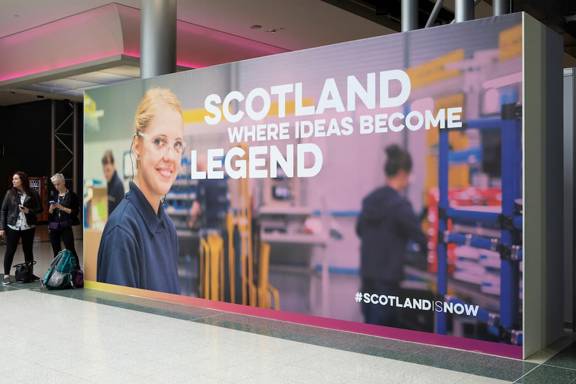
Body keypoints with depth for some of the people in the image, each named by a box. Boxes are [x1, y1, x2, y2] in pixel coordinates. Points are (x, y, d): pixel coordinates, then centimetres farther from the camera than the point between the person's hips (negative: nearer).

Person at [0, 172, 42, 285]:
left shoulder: (32, 194, -1)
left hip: (28, 227, 0)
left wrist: (29, 211, -15)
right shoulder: (10, 193, 1)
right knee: (10, 251, 1)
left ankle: (30, 274, 19)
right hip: (12, 227, 0)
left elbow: (40, 209, 5)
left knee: (28, 250, 9)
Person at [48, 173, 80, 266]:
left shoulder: (72, 195, -2)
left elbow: (75, 212, -6)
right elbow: (49, 212, 13)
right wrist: (51, 208, -8)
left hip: (66, 226, -4)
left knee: (71, 250, -7)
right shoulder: (53, 195, 10)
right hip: (53, 227, 4)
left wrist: (62, 208, -15)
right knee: (56, 252, 9)